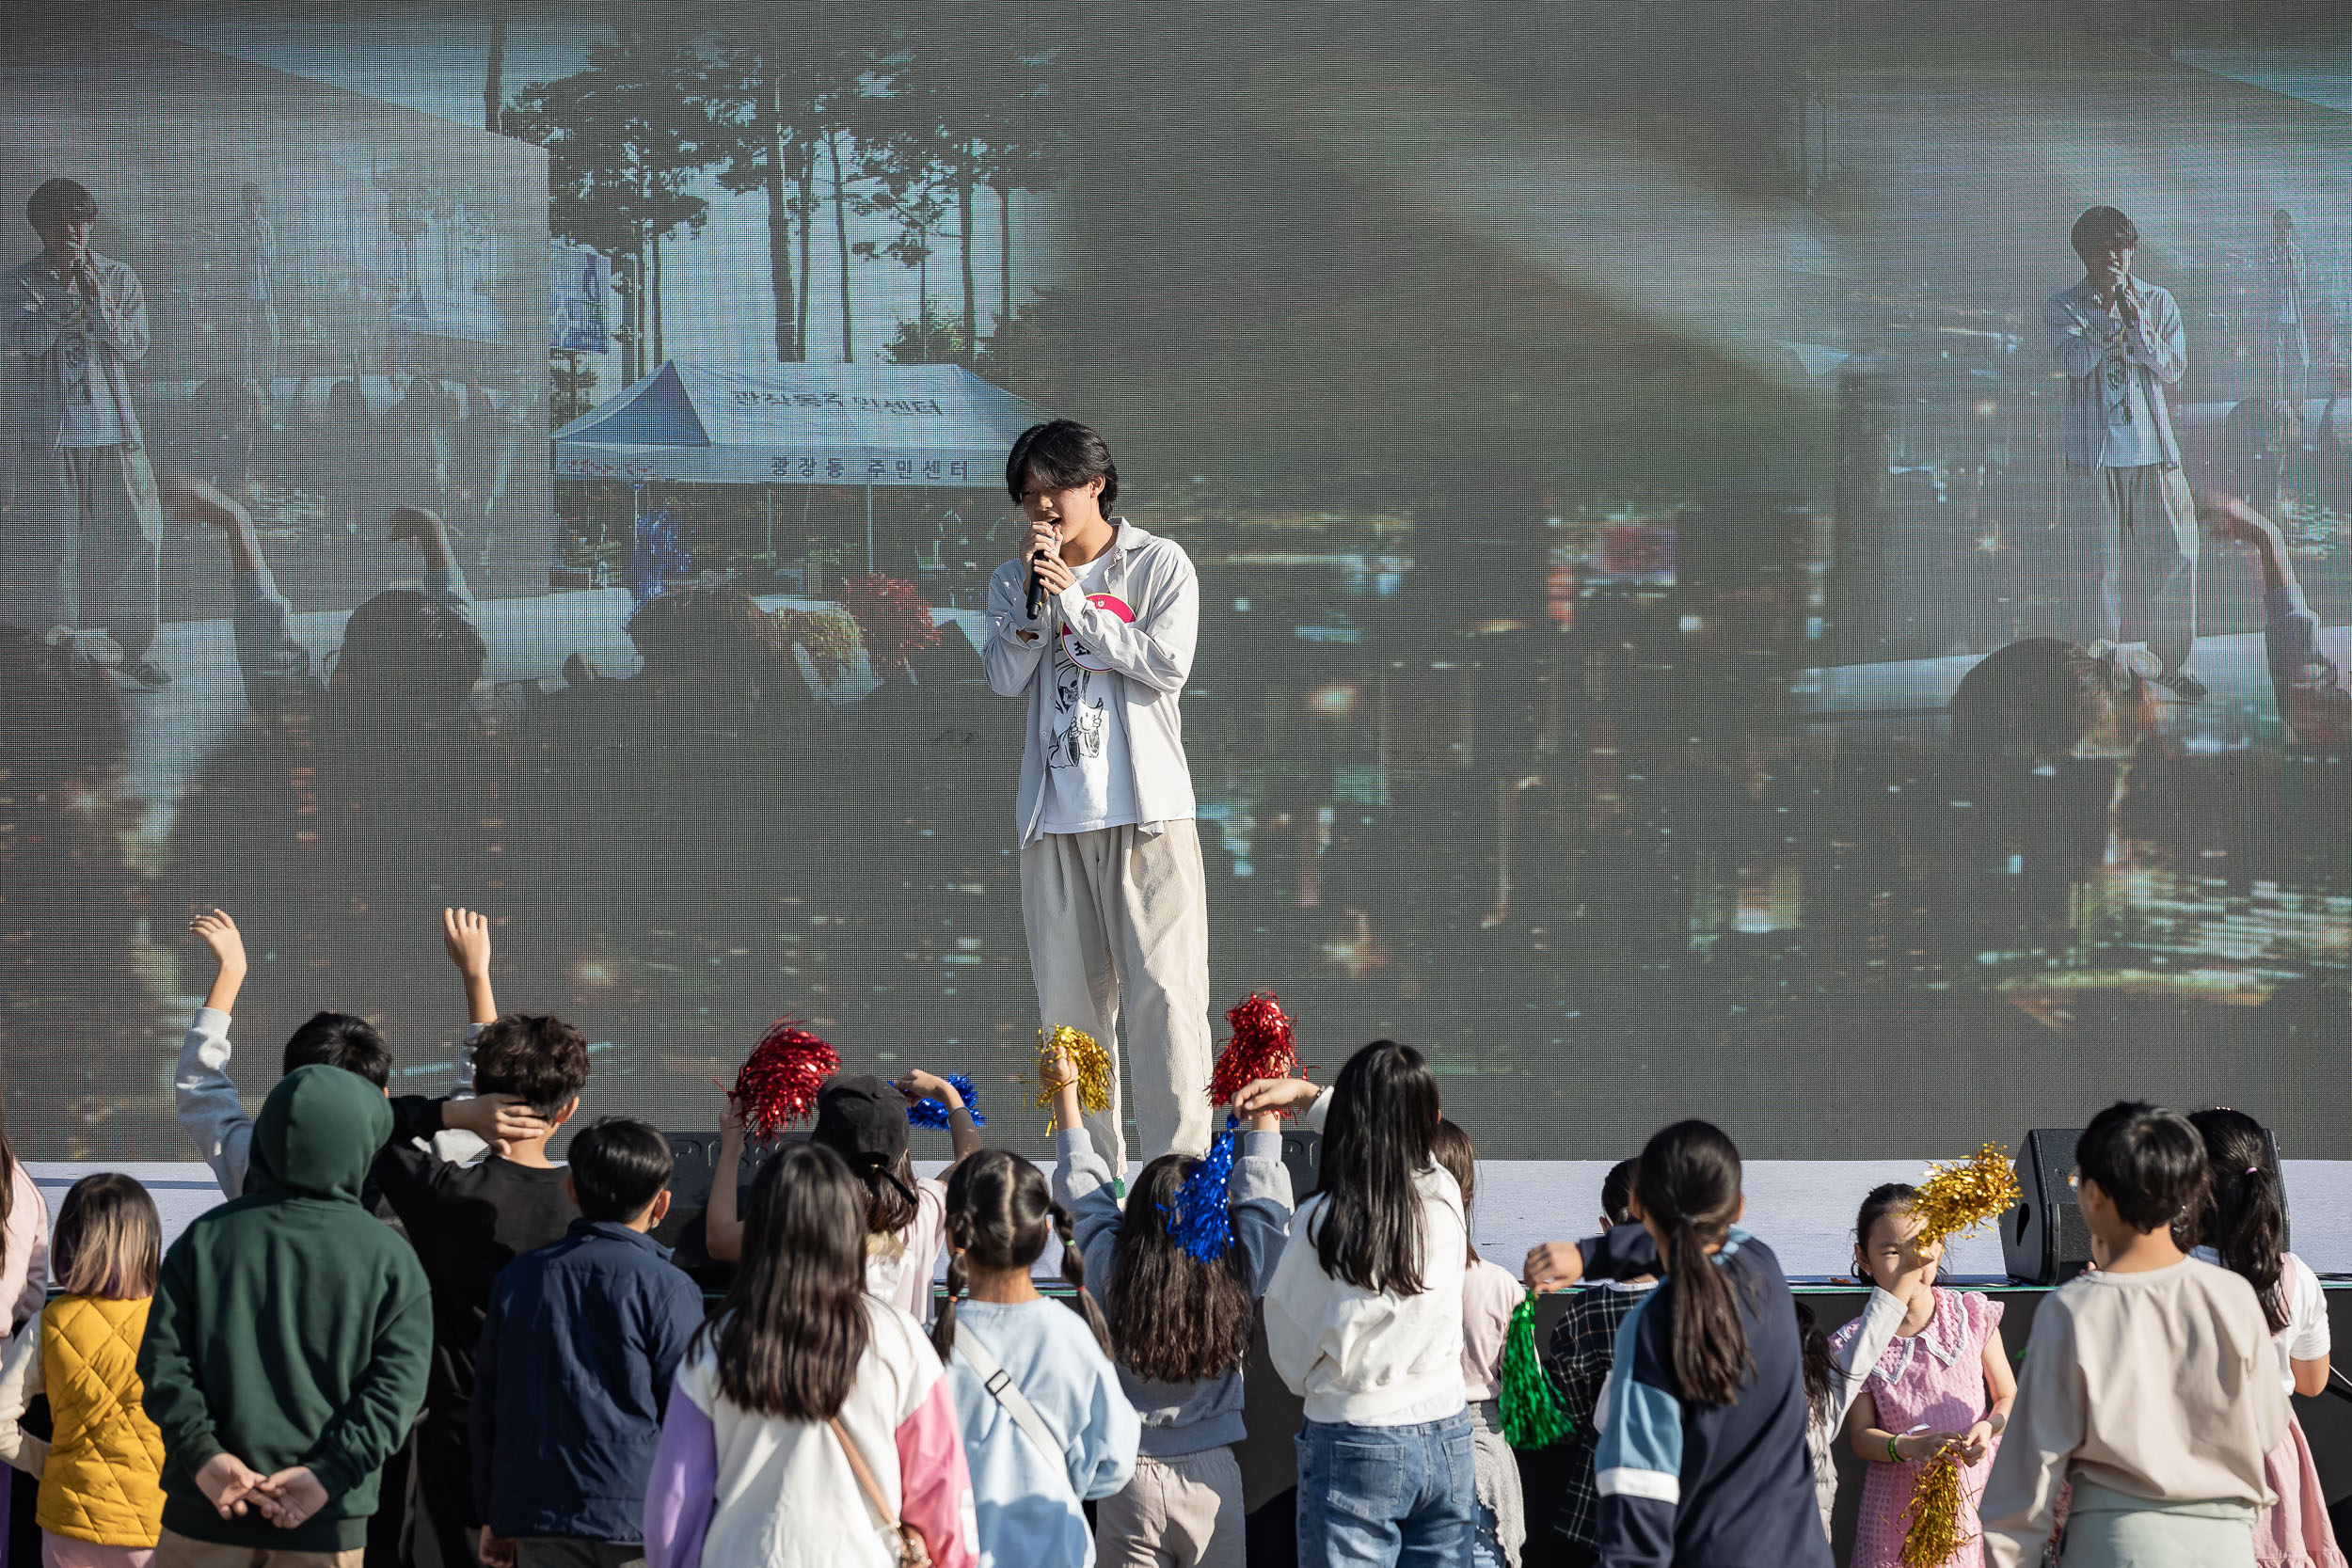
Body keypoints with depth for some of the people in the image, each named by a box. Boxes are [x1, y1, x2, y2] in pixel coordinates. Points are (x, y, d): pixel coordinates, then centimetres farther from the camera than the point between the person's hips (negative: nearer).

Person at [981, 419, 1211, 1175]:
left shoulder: (1161, 565, 4)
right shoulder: (1014, 581, 13)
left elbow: (1168, 665, -7)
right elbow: (1004, 679, 1)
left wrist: (1076, 604, -9)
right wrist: (1035, 599, -10)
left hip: (1146, 809, -3)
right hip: (1055, 819, 3)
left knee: (1163, 992, -10)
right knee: (1070, 1000, 1)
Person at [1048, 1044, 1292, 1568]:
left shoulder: (1111, 1271, -10)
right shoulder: (1238, 1275, -10)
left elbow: (1082, 1189, 6)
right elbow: (1261, 1195, 7)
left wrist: (1065, 1089, 20)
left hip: (1130, 1479, 0)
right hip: (1211, 1477, 0)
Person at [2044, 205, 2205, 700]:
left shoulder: (2157, 302, 9)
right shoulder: (2064, 306, 3)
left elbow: (2172, 369, 0)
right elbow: (2073, 361, -13)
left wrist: (2136, 321, -10)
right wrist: (2107, 313, -16)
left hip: (2153, 451, 2)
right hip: (2094, 453, -2)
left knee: (2174, 554, 1)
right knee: (2101, 561, -4)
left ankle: (2172, 662, 13)